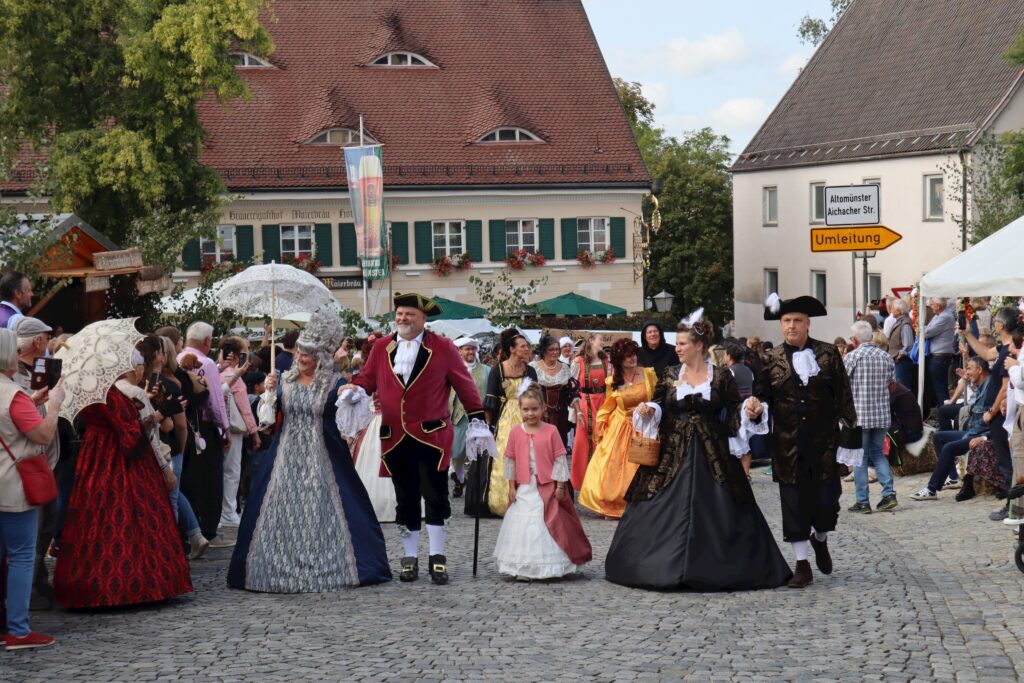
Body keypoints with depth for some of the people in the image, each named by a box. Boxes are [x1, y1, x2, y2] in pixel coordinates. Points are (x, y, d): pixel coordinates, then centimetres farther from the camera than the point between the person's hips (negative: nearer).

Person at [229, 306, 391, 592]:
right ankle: (284, 567, 7)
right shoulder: (285, 380, 9)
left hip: (321, 459, -3)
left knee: (321, 513, -3)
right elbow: (269, 417, 8)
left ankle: (324, 568, 3)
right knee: (283, 511, 1)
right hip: (286, 458, 3)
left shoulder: (335, 384, -1)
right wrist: (270, 392, -5)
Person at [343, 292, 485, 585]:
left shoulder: (442, 348, 1)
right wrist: (356, 390, -12)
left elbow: (464, 384, 4)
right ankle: (409, 558, 16)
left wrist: (476, 419, 1)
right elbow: (367, 379, 11)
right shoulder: (381, 347, 8)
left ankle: (437, 557, 4)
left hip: (431, 435, -3)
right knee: (406, 499, 9)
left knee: (434, 496, -3)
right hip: (394, 437, 3)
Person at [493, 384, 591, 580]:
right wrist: (511, 486, 5)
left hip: (547, 487, -2)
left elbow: (560, 459, -4)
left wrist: (560, 486, -5)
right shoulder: (516, 432, 0)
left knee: (549, 526, 1)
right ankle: (522, 569, 12)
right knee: (522, 526, 4)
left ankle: (549, 567, 11)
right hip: (523, 489, 2)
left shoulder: (551, 431, -6)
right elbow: (510, 460, 7)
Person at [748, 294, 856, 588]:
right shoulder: (772, 359, 4)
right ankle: (802, 564, 12)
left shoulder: (828, 354, 3)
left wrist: (850, 429, 0)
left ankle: (820, 540, 32)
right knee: (794, 502, 3)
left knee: (826, 499, -1)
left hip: (824, 443, 0)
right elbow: (763, 396, 7)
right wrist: (756, 406, -15)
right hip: (788, 446, 1)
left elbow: (843, 395, 4)